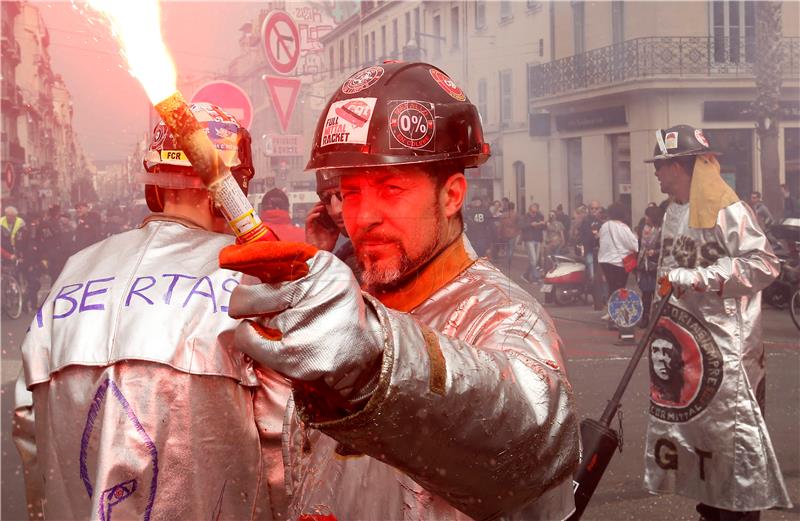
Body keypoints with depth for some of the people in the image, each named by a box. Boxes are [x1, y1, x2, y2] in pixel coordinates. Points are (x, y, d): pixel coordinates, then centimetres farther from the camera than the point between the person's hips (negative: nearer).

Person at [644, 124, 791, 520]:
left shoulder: (727, 210, -13)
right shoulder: (673, 213, 15)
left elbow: (763, 264, -20)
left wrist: (695, 278, -23)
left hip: (724, 342, -9)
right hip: (681, 339, 9)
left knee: (734, 429, -6)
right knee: (688, 419, 14)